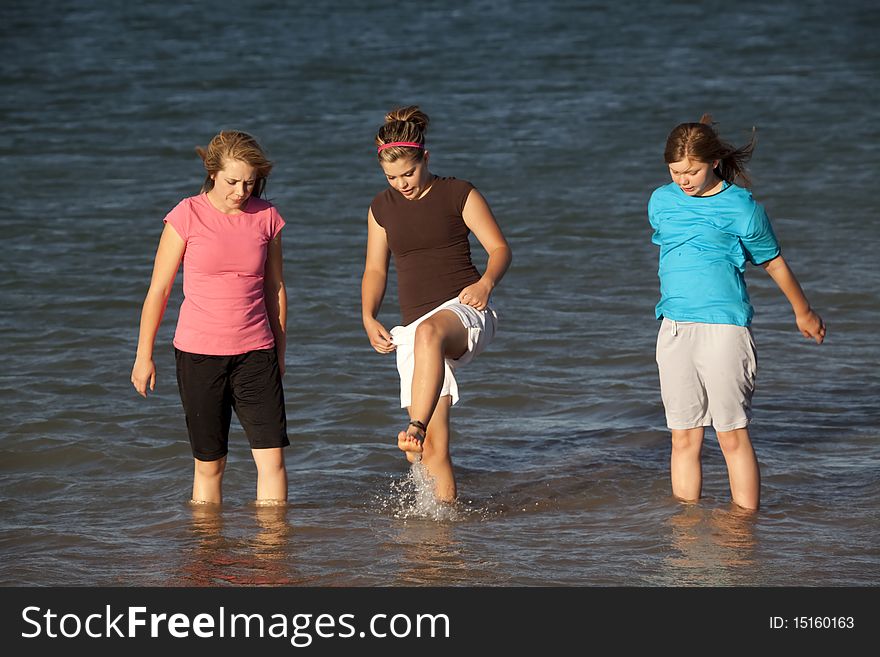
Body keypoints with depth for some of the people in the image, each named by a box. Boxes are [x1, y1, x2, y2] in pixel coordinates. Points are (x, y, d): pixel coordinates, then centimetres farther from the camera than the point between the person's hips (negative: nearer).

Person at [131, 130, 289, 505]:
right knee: (209, 463, 4)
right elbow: (158, 290, 0)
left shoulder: (266, 217, 2)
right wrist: (144, 356, 2)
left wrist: (279, 351, 17)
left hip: (255, 354, 2)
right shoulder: (187, 216, -6)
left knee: (272, 456, -5)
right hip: (198, 353, -2)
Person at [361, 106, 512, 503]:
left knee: (428, 334, -42)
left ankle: (415, 429, -54)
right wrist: (368, 318, 4)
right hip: (415, 327, 5)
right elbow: (375, 269, 21)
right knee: (434, 444, -5)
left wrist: (486, 282, -20)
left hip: (464, 312, -5)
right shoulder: (382, 208, 14)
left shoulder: (459, 194, 2)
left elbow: (500, 249, 1)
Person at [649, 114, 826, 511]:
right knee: (684, 437, 5)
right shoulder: (661, 201, 10)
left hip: (724, 327, -4)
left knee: (732, 434, -5)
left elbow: (774, 263, 10)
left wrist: (803, 312, 21)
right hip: (675, 329, 4)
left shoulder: (741, 208, -3)